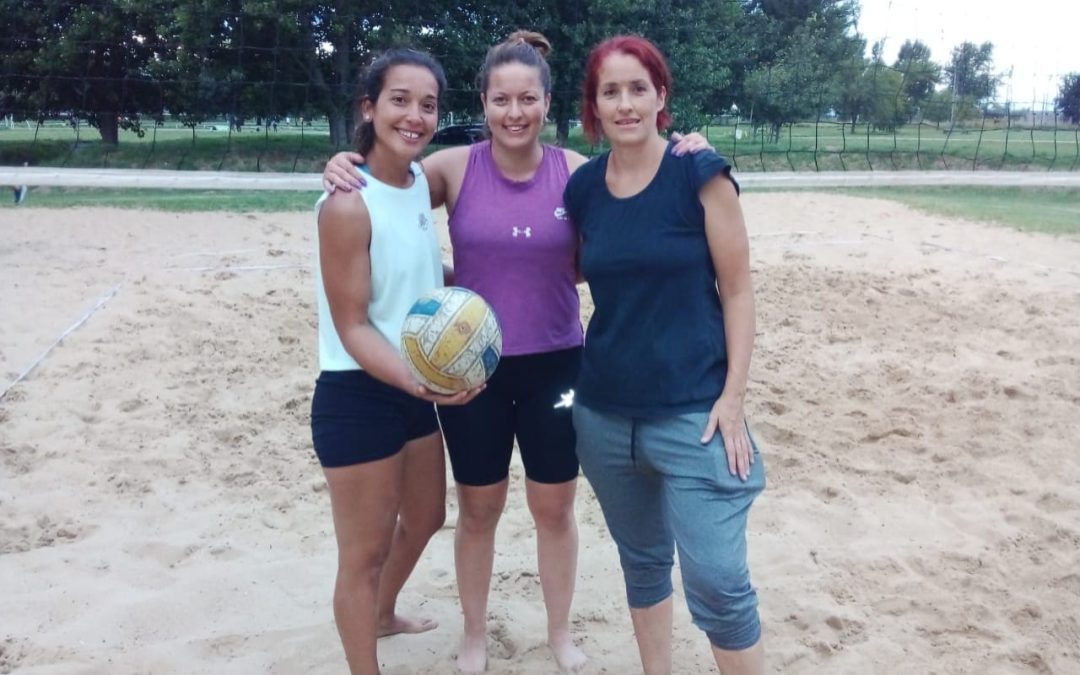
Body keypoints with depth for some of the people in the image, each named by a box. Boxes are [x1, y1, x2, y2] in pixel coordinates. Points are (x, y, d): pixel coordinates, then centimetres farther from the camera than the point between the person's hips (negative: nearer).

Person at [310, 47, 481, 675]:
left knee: (426, 518, 26)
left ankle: (383, 615, 52)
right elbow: (353, 327, -21)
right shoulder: (348, 205, -22)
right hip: (357, 397, -8)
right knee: (366, 550, 6)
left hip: (416, 388, 9)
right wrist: (416, 382, -33)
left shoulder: (422, 182, 1)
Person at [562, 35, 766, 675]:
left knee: (717, 580, -5)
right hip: (604, 413, 5)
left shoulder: (700, 172, -9)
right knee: (642, 562, 18)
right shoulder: (582, 186, 3)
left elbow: (738, 289, -7)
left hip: (693, 410, -4)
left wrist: (733, 396, -12)